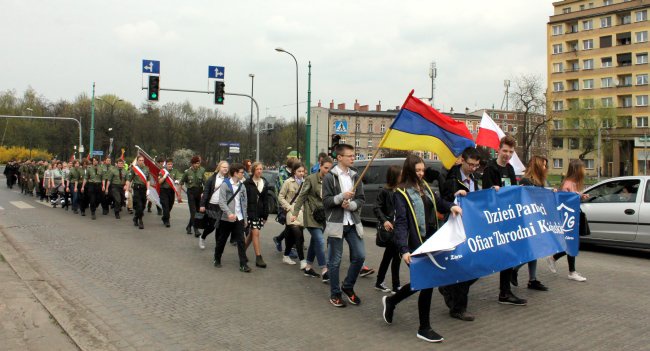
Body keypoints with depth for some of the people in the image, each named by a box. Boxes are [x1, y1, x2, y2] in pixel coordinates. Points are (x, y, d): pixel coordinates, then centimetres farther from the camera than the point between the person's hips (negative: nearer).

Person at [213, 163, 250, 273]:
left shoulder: (242, 186, 7)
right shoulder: (225, 185, -7)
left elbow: (244, 202, 12)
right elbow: (221, 202, -15)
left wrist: (245, 217, 8)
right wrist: (229, 213, -27)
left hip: (239, 218, 3)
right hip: (226, 218, -3)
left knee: (241, 241, -2)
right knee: (222, 240, 11)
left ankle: (243, 264, -1)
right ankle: (217, 259, 30)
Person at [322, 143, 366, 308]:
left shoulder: (355, 176, 9)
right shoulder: (329, 177, -5)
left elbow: (361, 199, 6)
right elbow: (326, 201, -9)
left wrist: (351, 205, -13)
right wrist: (342, 196, -22)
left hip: (353, 224, 4)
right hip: (336, 224, -4)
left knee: (360, 256, 1)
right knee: (334, 261, 4)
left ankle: (348, 286, 23)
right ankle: (335, 294, 17)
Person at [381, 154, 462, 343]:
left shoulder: (425, 187, 12)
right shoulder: (401, 193, -10)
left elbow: (439, 202, 20)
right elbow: (401, 222, -17)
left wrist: (451, 206, -6)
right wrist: (404, 250, -26)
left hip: (430, 242, 8)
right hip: (416, 245, -8)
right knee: (427, 283, -2)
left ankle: (390, 301, 38)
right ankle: (424, 328, 15)